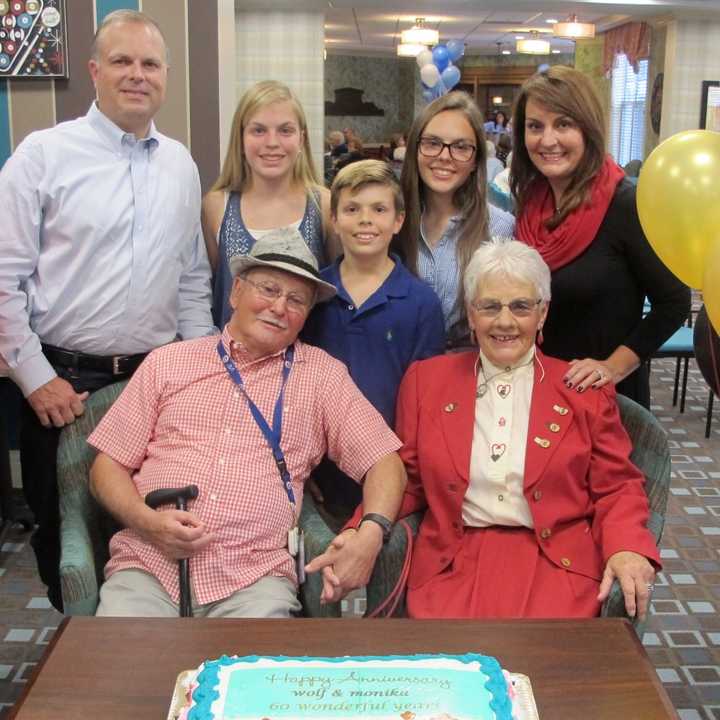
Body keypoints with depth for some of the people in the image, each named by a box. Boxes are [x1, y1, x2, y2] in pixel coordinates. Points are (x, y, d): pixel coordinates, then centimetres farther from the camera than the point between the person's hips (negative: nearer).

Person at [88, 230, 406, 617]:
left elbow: (384, 461, 6)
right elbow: (107, 466, 13)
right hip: (150, 563, 1)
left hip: (254, 577, 0)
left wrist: (370, 533, -13)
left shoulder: (322, 374, 11)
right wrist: (147, 520, -7)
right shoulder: (167, 362, 13)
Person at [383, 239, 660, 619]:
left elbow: (616, 488, 8)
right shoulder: (426, 379, 10)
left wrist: (626, 549, -12)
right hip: (452, 563, 1)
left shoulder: (585, 389, 7)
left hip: (557, 561, 0)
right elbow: (404, 481, 12)